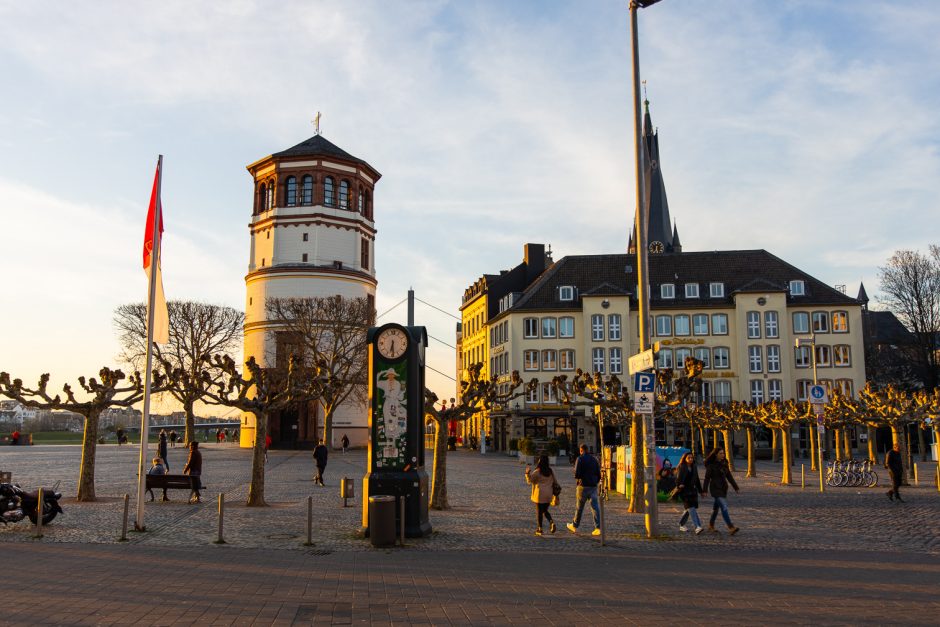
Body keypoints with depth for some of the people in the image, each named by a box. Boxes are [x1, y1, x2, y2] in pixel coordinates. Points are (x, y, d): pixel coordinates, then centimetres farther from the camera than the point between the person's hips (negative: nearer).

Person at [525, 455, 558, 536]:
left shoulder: (537, 472, -12)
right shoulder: (550, 471, 5)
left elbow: (529, 481, -4)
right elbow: (554, 482, 10)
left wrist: (527, 473, -3)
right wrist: (554, 492, 19)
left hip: (540, 494, -5)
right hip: (548, 494, 5)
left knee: (539, 511, 5)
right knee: (545, 510, 17)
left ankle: (540, 529, 8)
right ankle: (551, 522, -5)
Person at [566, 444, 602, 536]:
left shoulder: (580, 459, -8)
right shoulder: (594, 459, 8)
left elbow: (577, 474, -15)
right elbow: (599, 474, 10)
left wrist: (577, 477, 7)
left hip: (583, 486, -4)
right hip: (593, 486, 4)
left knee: (579, 507, 8)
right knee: (595, 507, 1)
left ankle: (574, 526, 22)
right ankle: (598, 528, -9)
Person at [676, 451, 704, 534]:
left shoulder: (694, 467, 14)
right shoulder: (681, 467, -6)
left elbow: (697, 480, 22)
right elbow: (678, 478, -13)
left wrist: (700, 491, 23)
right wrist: (679, 485, -33)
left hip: (692, 490, 7)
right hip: (684, 491, -7)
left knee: (689, 509, 10)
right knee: (691, 508, -16)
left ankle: (681, 525, 27)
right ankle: (697, 527, -23)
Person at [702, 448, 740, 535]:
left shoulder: (724, 464, 7)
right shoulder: (711, 465, -11)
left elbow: (729, 476, 11)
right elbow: (707, 478, -10)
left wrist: (736, 487, 7)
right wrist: (705, 490, -13)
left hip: (723, 488, 7)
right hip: (715, 488, -7)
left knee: (716, 507, 16)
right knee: (724, 507, -17)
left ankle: (711, 526, 31)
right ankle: (731, 528, -24)